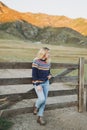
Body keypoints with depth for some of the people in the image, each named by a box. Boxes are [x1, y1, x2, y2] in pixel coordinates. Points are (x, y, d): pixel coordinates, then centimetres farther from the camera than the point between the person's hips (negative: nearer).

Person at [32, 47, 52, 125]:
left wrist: (50, 75, -4)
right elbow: (34, 74, -14)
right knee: (42, 99, -16)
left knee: (44, 100, 4)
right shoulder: (36, 62, -14)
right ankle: (36, 106, 20)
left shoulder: (48, 62, 5)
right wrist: (38, 85, -18)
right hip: (38, 83, -6)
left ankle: (40, 117, 15)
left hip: (46, 83, 6)